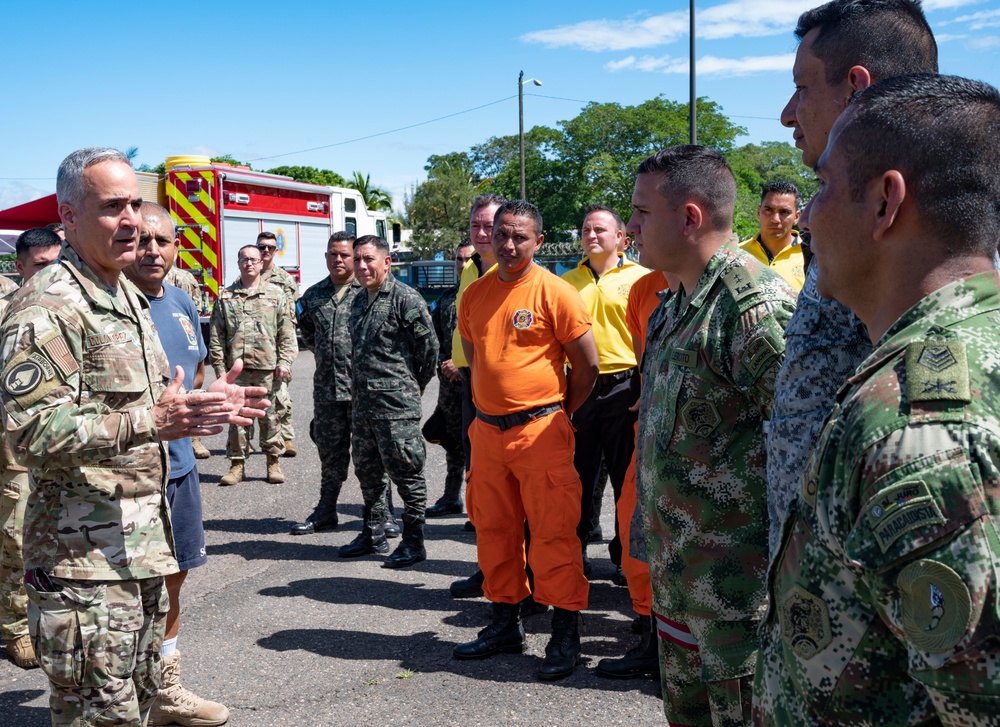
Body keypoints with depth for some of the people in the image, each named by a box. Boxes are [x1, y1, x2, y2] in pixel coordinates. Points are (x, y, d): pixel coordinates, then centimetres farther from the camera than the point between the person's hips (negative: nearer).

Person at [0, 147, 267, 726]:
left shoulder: (129, 299, 16)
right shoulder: (48, 305, -16)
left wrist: (204, 405, 14)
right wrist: (152, 423, -32)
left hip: (142, 544, 9)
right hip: (83, 556, -9)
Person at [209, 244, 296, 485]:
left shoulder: (276, 294, 8)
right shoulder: (226, 297, 9)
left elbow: (287, 333, 5)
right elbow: (216, 336, 7)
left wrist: (284, 361, -3)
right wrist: (220, 366, 1)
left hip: (267, 367, -1)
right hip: (236, 368, 1)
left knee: (269, 415, 4)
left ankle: (273, 461, 15)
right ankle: (237, 464, 12)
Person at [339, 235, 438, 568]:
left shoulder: (405, 298, -11)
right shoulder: (359, 302, 15)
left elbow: (429, 346, -9)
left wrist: (413, 386, 1)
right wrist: (359, 390, 19)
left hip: (397, 406, -9)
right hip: (362, 404, 9)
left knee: (407, 475, 0)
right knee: (368, 474, 17)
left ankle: (413, 543, 10)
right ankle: (373, 535, 30)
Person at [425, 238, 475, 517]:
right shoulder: (446, 298, 15)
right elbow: (436, 338, 17)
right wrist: (443, 364, 0)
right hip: (450, 383, 6)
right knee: (454, 443, 14)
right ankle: (451, 498, 24)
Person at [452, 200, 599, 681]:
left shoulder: (555, 292, -8)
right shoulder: (476, 294, 9)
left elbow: (587, 364, -5)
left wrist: (558, 414, 3)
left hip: (540, 430, -6)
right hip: (487, 429, 6)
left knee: (553, 532, -5)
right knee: (494, 530, 13)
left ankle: (566, 636, 6)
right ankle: (505, 625, 28)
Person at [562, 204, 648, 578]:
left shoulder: (639, 278, 1)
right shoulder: (567, 281, 10)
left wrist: (646, 390, -8)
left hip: (623, 387, -2)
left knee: (626, 474, 5)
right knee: (580, 472, 10)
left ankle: (626, 551, 19)